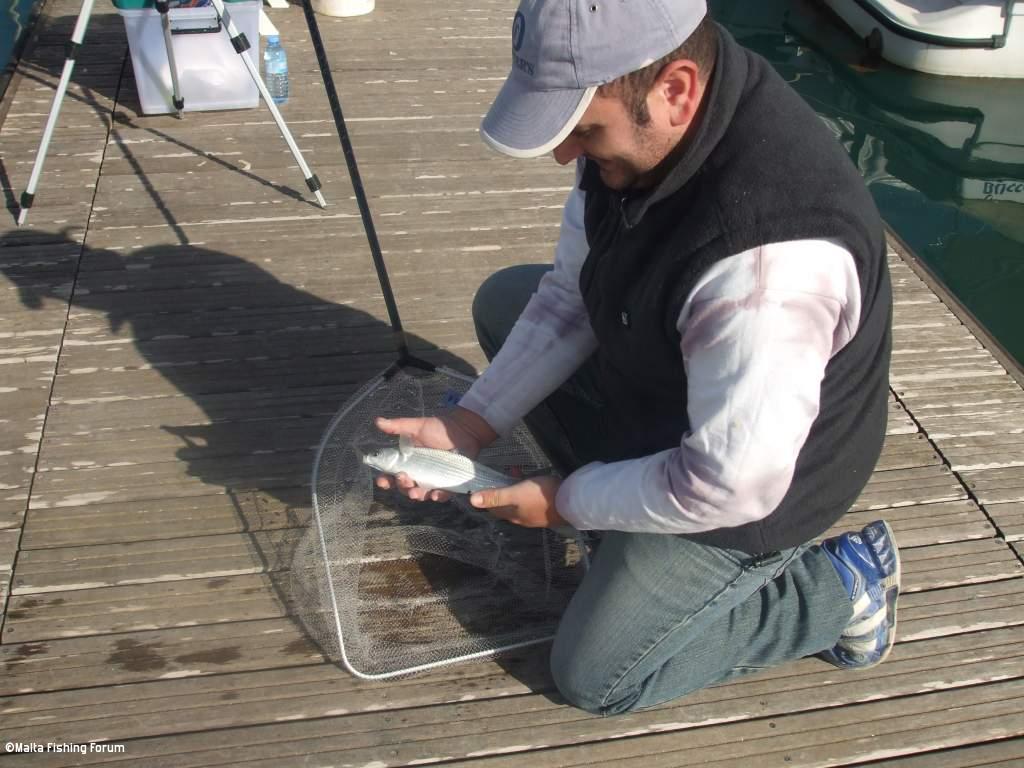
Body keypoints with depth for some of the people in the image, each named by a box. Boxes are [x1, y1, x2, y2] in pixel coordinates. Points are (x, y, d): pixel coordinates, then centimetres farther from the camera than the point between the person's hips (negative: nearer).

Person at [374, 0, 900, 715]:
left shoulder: (767, 256, -43)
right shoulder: (639, 123, -16)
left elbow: (729, 487, -32)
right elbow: (571, 294, -4)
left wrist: (567, 502, -16)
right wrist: (469, 423, -11)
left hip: (750, 485, -7)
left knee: (595, 676, 5)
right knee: (503, 301, 9)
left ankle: (838, 588, 13)